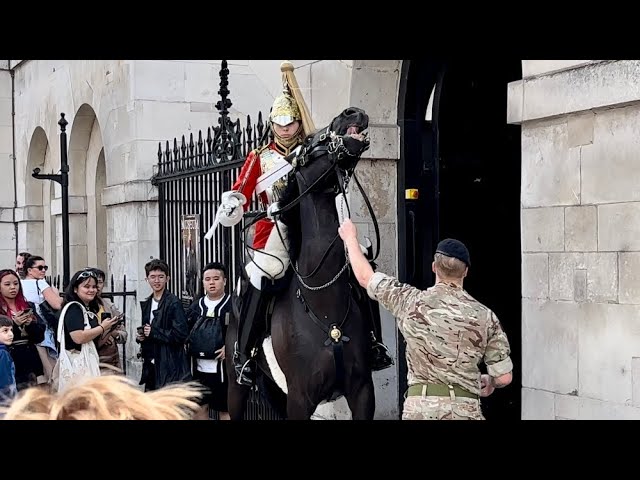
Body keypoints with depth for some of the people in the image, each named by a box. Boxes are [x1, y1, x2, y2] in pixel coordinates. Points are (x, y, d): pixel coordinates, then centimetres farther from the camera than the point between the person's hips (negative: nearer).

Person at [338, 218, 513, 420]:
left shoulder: (413, 302, 0)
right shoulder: (485, 316, 1)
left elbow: (365, 277, 14)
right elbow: (504, 377, 2)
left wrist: (350, 237, 30)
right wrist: (489, 382, 27)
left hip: (421, 406, 0)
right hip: (466, 410, 0)